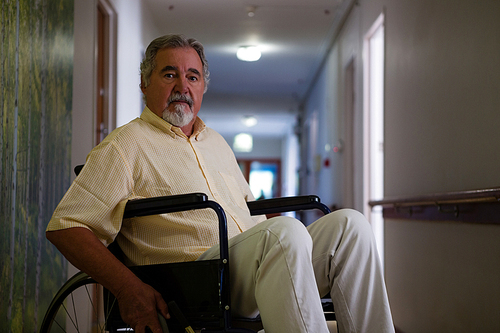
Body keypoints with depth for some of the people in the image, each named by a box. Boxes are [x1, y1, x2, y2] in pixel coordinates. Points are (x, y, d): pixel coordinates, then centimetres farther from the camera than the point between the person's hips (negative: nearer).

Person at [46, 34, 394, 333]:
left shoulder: (216, 142, 27)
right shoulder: (125, 146, 3)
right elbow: (66, 226, -6)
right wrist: (128, 287, -19)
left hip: (257, 263, 8)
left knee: (348, 222, -13)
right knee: (285, 232, -33)